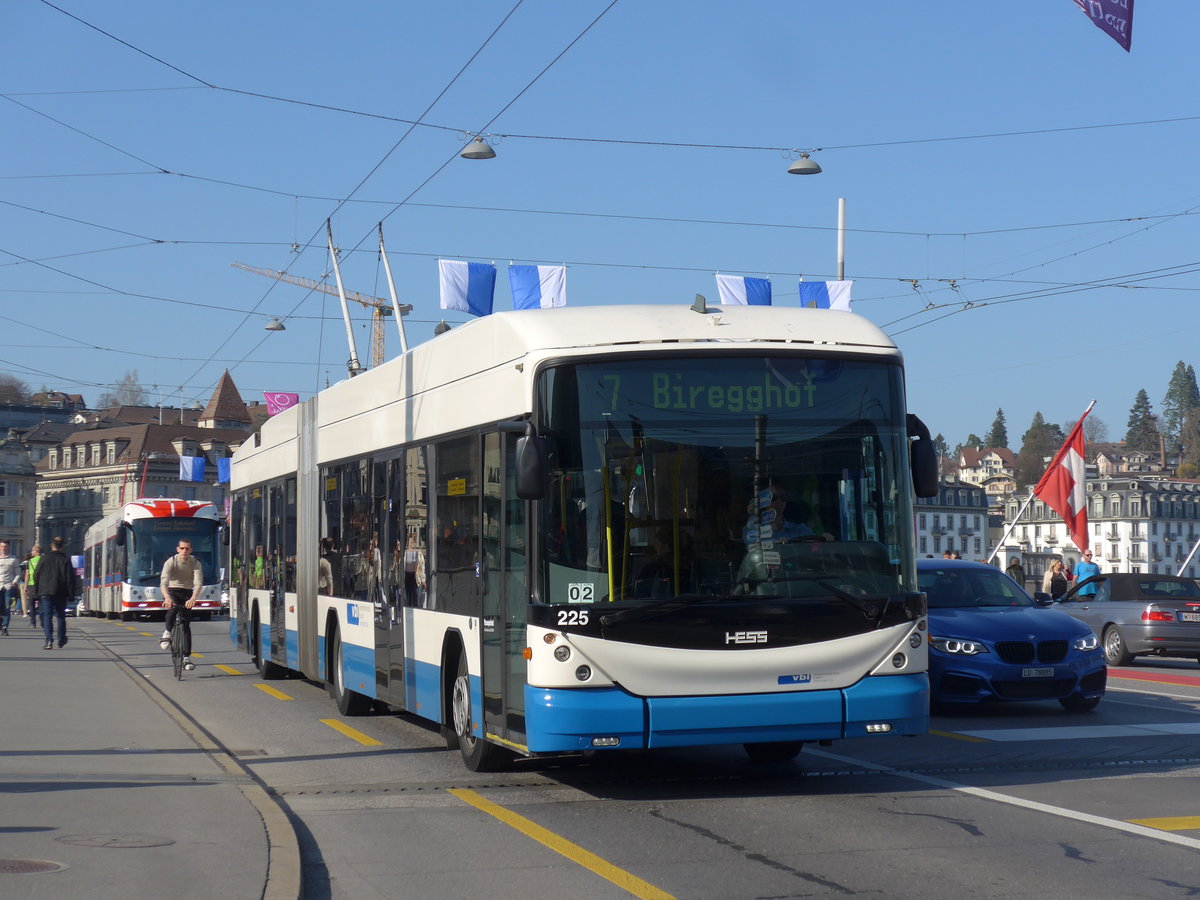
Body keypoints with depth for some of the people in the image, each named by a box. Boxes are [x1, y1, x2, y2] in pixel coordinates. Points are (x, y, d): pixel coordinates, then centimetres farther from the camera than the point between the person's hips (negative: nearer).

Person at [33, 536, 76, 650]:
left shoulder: (44, 559, 2)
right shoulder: (66, 559, 1)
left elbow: (36, 577, 5)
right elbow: (70, 578, -2)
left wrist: (36, 592, 12)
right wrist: (71, 594, 2)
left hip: (45, 593, -1)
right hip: (61, 593, 1)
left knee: (47, 616, -4)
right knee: (61, 617, 14)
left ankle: (49, 641, -18)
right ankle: (61, 641, 21)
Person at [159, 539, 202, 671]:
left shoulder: (195, 563, -11)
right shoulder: (170, 562, -16)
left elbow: (198, 583, -24)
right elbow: (163, 582, -29)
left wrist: (193, 598, -44)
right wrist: (167, 597, -49)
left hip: (187, 593, 2)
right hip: (172, 592, -2)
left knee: (186, 625, -5)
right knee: (173, 607, -36)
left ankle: (187, 657, -2)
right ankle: (167, 633, -18)